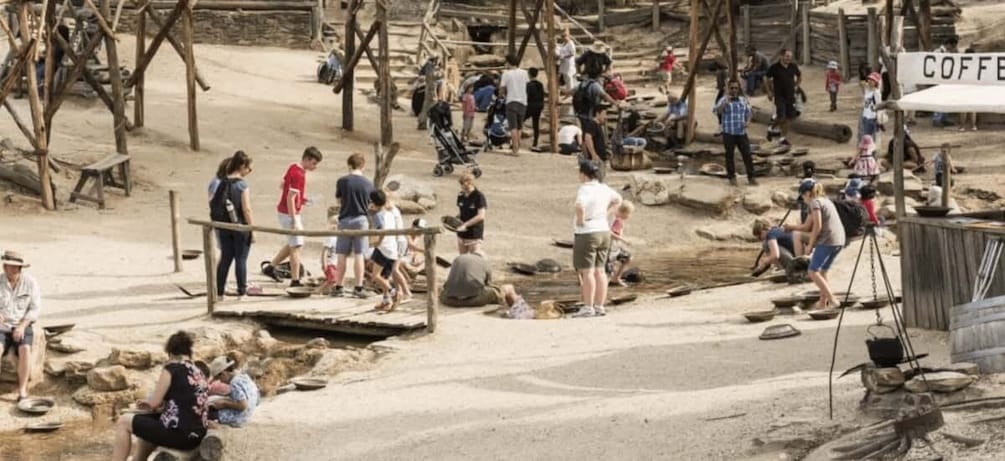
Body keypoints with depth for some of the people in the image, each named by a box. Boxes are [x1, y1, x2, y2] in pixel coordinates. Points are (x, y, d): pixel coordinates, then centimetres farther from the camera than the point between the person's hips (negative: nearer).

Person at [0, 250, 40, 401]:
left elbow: (34, 309, -6)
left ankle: (22, 391, -27)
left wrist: (22, 327, -21)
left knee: (25, 350, -34)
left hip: (21, 328, 0)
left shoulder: (30, 283, -6)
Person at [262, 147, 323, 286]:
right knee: (296, 246, -5)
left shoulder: (294, 168, 7)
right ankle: (295, 281, -2)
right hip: (290, 213, -10)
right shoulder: (298, 174, -23)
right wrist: (294, 221, -25)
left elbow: (283, 185, 21)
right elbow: (290, 199, -26)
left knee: (292, 244, 20)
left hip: (286, 211, 10)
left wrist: (301, 198, 13)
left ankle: (270, 267, 27)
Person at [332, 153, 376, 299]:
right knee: (359, 255, 3)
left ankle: (339, 287, 9)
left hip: (345, 220, -1)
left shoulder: (342, 181, -7)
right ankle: (358, 288, 3)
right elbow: (370, 204, 4)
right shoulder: (368, 184, -3)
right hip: (362, 220, 1)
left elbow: (339, 200, 4)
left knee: (342, 256, 6)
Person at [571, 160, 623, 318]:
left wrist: (580, 220, -19)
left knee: (587, 272, -5)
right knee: (599, 271, 10)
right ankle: (599, 307, 12)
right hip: (603, 233, 8)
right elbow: (618, 200, 24)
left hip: (586, 235, -8)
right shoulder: (603, 188, 7)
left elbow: (579, 206, -36)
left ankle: (588, 308, -5)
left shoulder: (584, 190, -18)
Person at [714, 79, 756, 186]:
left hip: (742, 132, 2)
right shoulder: (724, 101, 0)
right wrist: (726, 102, -25)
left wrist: (748, 121, -3)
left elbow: (749, 112, 16)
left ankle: (751, 177, 4)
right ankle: (732, 177, 14)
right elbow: (718, 111, -15)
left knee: (747, 154, -2)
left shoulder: (743, 100, 10)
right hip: (728, 133, -2)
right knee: (729, 155, 3)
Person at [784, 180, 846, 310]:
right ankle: (823, 302, 17)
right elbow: (807, 227, 25)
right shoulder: (825, 201, 22)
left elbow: (817, 226, -13)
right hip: (839, 241, 9)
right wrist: (792, 227, 33)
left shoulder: (815, 202, -5)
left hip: (827, 241, -9)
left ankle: (831, 299, -11)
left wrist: (811, 244, -4)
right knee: (822, 271, 18)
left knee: (813, 272, -3)